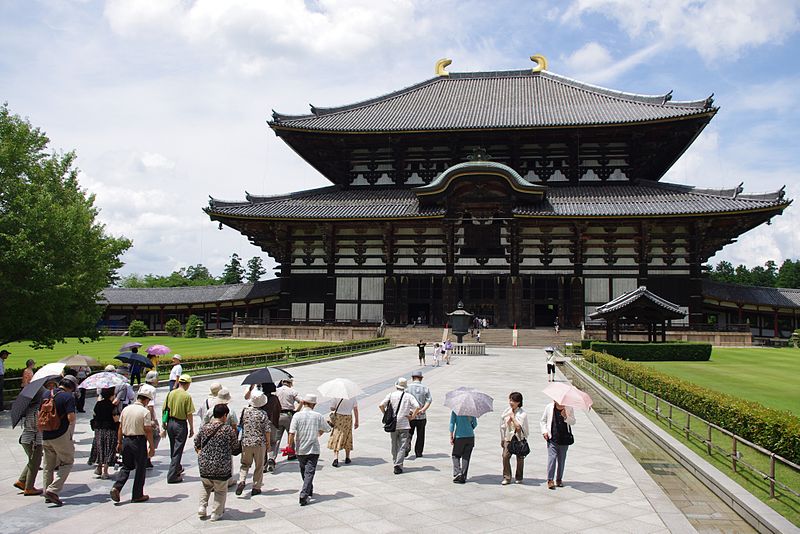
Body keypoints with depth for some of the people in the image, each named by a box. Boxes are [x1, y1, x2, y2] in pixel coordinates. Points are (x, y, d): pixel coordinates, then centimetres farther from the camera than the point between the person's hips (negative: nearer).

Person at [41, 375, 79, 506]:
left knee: (48, 466, 15)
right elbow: (71, 418, -21)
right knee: (67, 462, 6)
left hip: (46, 436, 7)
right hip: (61, 436, -7)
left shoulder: (47, 395, 10)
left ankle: (47, 495, 20)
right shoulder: (68, 397, -12)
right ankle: (53, 489, -7)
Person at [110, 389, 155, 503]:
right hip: (139, 441, -5)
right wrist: (152, 446, -8)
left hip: (126, 440, 5)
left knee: (126, 467, 18)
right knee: (140, 468, 7)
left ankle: (116, 487, -2)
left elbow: (120, 428, 8)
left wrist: (119, 442, 17)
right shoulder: (145, 411, -13)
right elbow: (148, 431, -14)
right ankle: (137, 495, 14)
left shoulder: (126, 409, 5)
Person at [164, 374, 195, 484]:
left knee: (173, 449, 22)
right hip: (181, 424, -6)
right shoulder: (187, 396, -15)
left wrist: (164, 423, 16)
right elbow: (189, 414, -14)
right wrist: (191, 428, -4)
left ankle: (177, 468, 40)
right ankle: (172, 476, 3)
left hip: (170, 422, 6)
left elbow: (164, 409, 5)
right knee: (177, 450, 2)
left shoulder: (171, 393, 0)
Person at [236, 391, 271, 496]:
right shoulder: (263, 414, -11)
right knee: (259, 466, 10)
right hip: (260, 443, -2)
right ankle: (256, 488, 13)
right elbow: (267, 430, -9)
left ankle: (242, 480, -6)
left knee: (245, 464, 16)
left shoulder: (245, 411, -3)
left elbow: (240, 425, 7)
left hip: (246, 442, 2)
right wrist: (268, 442, 4)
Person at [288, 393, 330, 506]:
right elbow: (327, 429, 9)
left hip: (300, 449, 2)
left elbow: (292, 432, -14)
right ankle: (304, 495, -16)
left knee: (304, 471, 21)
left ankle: (309, 491, 37)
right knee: (309, 472, -2)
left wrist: (290, 445, -2)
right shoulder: (318, 416, -5)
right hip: (313, 450, -1)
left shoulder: (297, 415, -8)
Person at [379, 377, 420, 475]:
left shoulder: (391, 395, 2)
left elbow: (381, 405, -6)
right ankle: (398, 465, -11)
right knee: (402, 446, 0)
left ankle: (395, 463, 22)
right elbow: (417, 406, -12)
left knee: (394, 445, 16)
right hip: (404, 424, -2)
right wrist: (412, 416, -1)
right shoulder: (409, 396, 0)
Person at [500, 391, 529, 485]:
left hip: (519, 439, -3)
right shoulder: (506, 411, 6)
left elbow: (518, 426, -21)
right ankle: (507, 477, -4)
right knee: (505, 456, -11)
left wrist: (512, 417, -14)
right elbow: (503, 426, 13)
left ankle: (518, 478, 22)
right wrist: (502, 439, 12)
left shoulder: (522, 413, -9)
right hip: (508, 438, 3)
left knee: (520, 458, 6)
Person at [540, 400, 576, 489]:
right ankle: (550, 480, -10)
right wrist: (544, 431, -3)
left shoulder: (569, 408, 2)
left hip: (564, 439, 2)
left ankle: (559, 479, 22)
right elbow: (542, 421, 10)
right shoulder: (549, 407, 0)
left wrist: (566, 417, -20)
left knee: (561, 459, 9)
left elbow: (573, 422, -1)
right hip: (552, 438, -2)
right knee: (552, 457, -12)